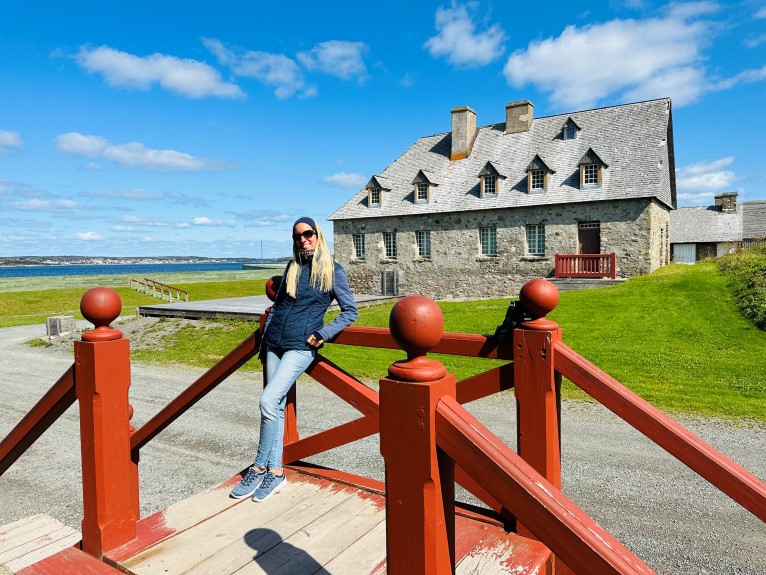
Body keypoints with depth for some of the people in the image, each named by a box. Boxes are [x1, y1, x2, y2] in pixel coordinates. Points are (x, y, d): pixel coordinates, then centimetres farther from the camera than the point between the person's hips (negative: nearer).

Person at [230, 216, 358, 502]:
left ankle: (259, 468, 1)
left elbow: (350, 311, 1)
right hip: (274, 343, 5)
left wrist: (323, 334, -9)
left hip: (301, 347, -5)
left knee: (268, 401, -16)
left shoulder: (333, 270, -1)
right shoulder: (292, 267, 12)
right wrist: (264, 339, 13)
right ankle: (275, 472, 14)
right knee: (276, 406, 5)